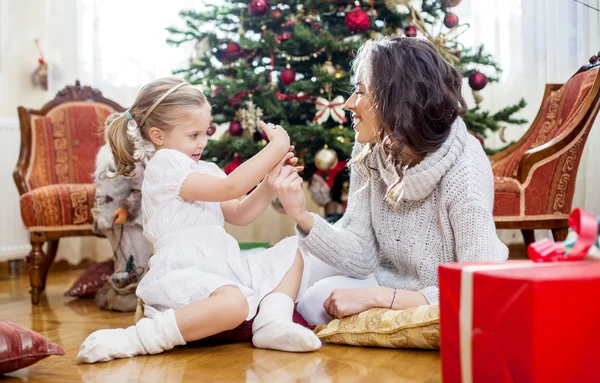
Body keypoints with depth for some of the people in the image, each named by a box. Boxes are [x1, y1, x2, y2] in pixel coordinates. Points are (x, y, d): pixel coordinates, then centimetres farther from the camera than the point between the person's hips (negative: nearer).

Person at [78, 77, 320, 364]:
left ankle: (273, 323, -12)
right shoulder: (164, 166, -9)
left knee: (292, 250, 14)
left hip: (221, 269, 11)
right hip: (184, 273, -10)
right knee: (233, 304, -40)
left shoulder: (205, 170, 23)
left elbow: (239, 214, 21)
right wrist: (276, 148, -12)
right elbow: (230, 187, -19)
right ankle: (135, 339, -27)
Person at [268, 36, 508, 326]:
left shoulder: (462, 170, -26)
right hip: (394, 284, 6)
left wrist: (375, 296, -28)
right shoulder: (369, 153, -6)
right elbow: (363, 258, -8)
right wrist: (302, 217, -24)